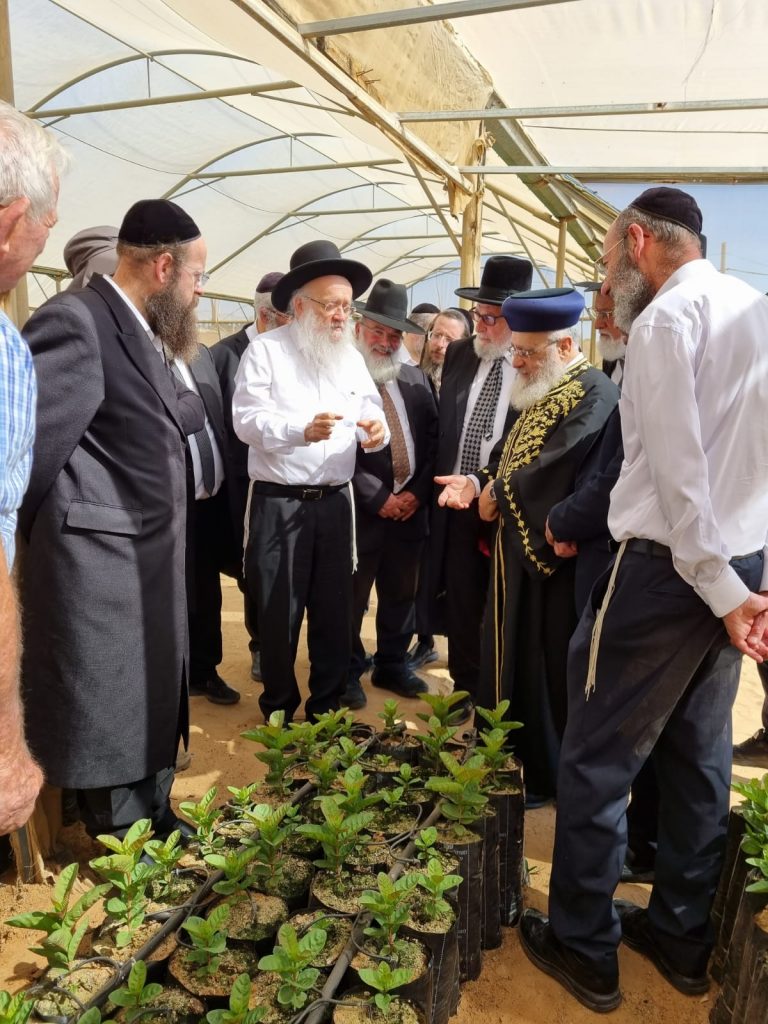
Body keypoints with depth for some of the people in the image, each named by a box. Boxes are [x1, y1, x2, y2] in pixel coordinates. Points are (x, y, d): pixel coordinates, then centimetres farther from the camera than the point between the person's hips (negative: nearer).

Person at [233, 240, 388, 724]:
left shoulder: (351, 356, 14)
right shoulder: (265, 350, -3)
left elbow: (371, 414, 10)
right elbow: (247, 419, -12)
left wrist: (376, 431, -14)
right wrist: (302, 430, -27)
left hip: (335, 502, 4)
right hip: (279, 504, -4)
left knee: (336, 609, 9)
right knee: (278, 613, 5)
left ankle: (327, 707, 26)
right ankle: (278, 709, 25)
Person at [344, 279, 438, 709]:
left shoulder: (417, 380, 8)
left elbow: (433, 439, 8)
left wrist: (418, 491, -3)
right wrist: (378, 498, -13)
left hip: (410, 506, 5)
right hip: (359, 509, -5)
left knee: (401, 594, 17)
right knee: (351, 598, 8)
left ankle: (393, 664, 36)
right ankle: (347, 672, 27)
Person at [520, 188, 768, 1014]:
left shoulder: (667, 315, -12)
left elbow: (679, 467, -19)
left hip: (670, 569, -9)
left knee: (598, 758, 4)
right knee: (698, 755, 17)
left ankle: (584, 948, 19)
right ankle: (681, 934, 32)